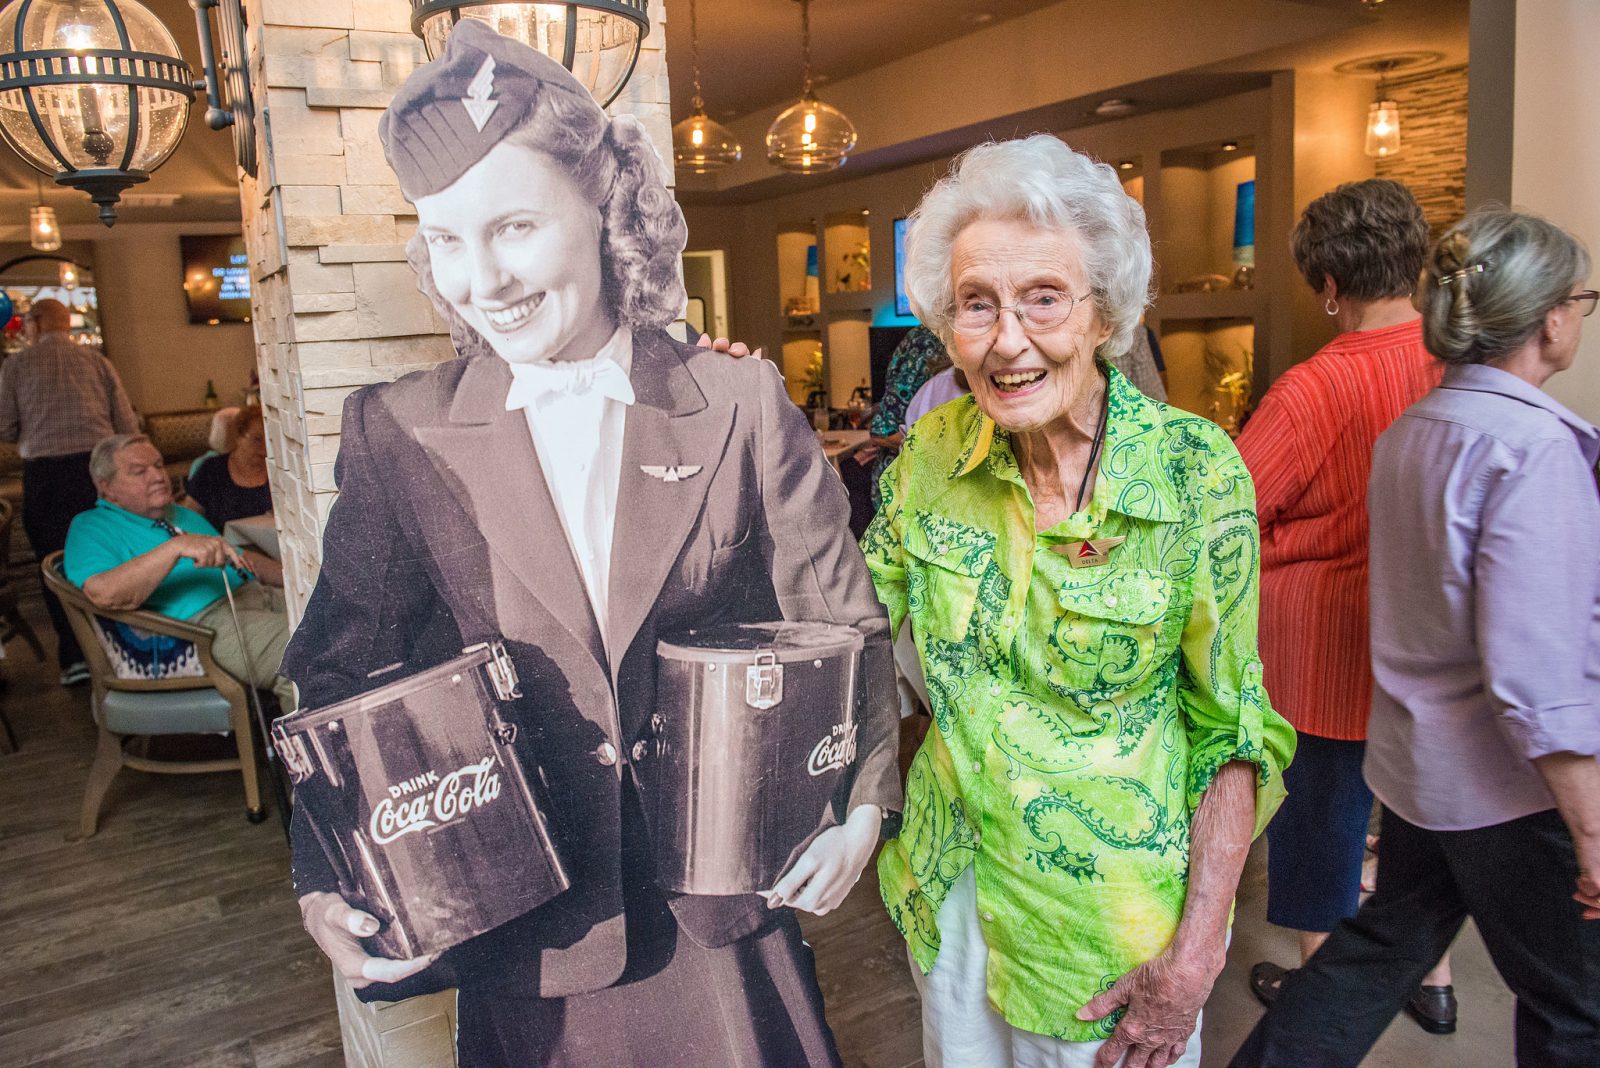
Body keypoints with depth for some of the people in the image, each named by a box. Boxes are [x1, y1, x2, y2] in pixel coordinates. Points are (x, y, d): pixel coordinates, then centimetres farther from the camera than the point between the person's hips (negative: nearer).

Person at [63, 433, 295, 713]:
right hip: (205, 619, -8)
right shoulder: (92, 527, 5)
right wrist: (177, 547, -25)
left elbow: (241, 561, 31)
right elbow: (103, 594, -16)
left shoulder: (185, 516, 29)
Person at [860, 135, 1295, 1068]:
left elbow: (1231, 729, -12)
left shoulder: (1195, 470, -19)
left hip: (1110, 915, -3)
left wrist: (1196, 954, -15)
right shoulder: (932, 452, -9)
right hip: (952, 890, 4)